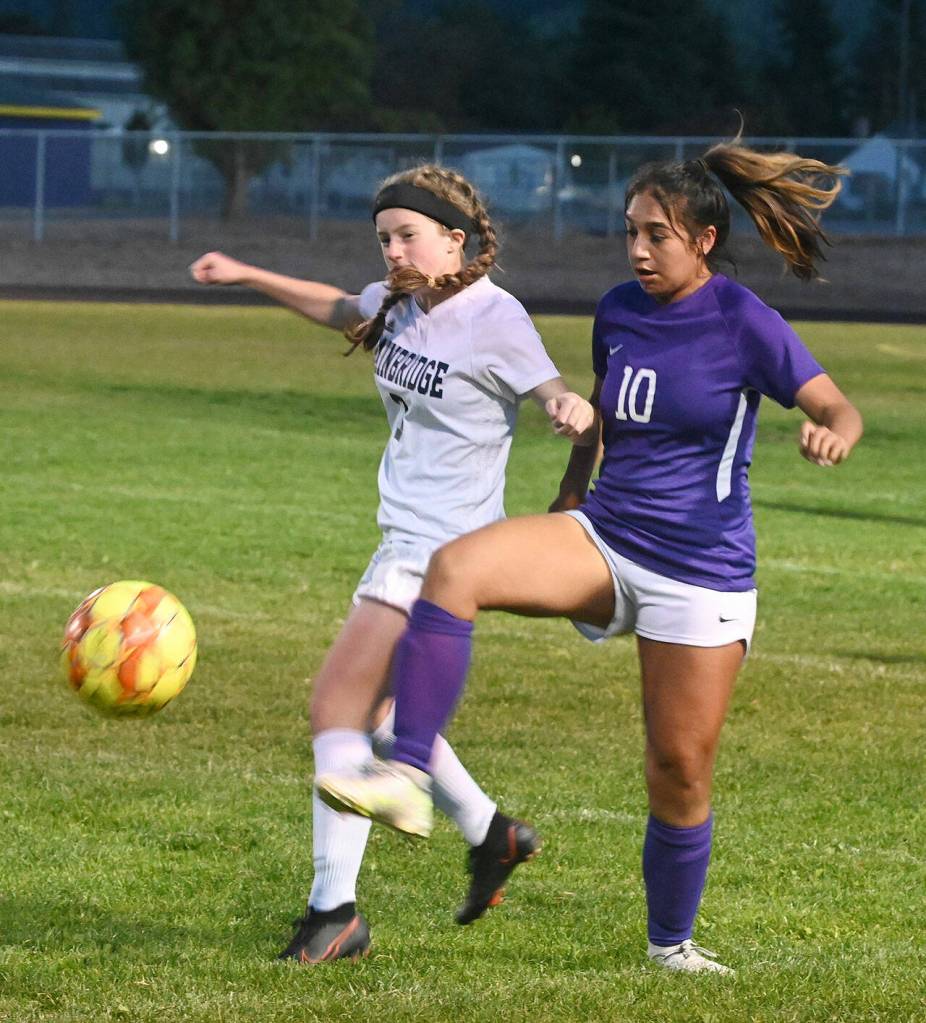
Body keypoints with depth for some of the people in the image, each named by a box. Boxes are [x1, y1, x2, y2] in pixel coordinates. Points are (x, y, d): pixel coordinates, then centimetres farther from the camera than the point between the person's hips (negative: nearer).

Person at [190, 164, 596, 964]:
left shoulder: (494, 320, -16)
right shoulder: (397, 304, 7)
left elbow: (564, 403, -18)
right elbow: (337, 309, 29)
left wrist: (574, 412, -41)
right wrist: (247, 277, 30)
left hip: (444, 550, -9)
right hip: (404, 537, 9)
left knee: (338, 702, -13)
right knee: (374, 707, 18)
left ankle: (335, 910, -11)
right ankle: (491, 833, 34)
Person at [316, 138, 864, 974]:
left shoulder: (742, 323, -10)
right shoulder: (618, 311, 6)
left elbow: (839, 410, -14)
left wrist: (832, 435, -37)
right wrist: (569, 501, 26)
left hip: (700, 571, -4)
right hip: (604, 540, 4)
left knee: (680, 767, 1)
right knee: (456, 568, -24)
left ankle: (672, 942, 26)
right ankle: (407, 779, -31)